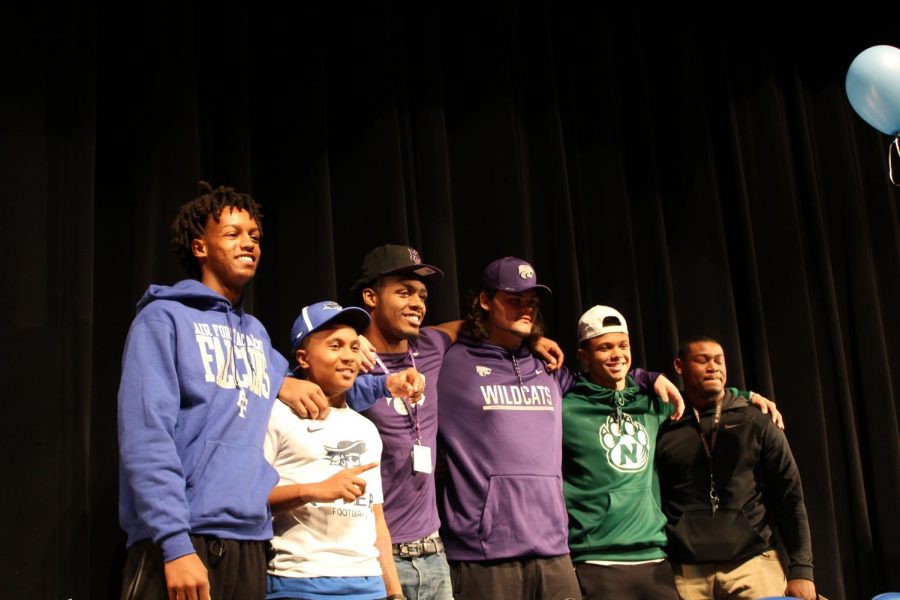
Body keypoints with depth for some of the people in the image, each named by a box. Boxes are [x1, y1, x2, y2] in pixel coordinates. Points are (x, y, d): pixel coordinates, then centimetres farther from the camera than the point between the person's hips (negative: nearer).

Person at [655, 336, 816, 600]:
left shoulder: (756, 424, 8)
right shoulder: (664, 429, 6)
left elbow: (789, 496, 7)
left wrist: (801, 569, 1)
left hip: (754, 563, 1)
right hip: (686, 572, 0)